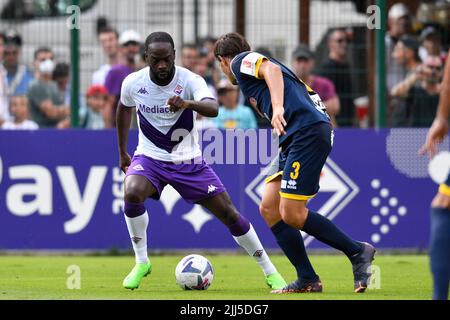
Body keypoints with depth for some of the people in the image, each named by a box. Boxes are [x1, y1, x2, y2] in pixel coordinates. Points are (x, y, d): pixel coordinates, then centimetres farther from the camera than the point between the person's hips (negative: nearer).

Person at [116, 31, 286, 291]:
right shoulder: (133, 83, -11)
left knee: (228, 213, -4)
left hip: (188, 161, -1)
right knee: (132, 193, -31)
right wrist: (122, 152, 16)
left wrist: (187, 103, -60)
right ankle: (141, 262, -12)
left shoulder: (190, 80, -20)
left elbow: (213, 108, -39)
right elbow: (124, 109, 12)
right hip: (150, 157, 1)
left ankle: (269, 271, 12)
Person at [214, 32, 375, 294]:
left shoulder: (241, 61, 7)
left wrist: (278, 107, -29)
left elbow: (271, 69, -15)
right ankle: (307, 280, 6)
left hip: (308, 132, -10)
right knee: (269, 208, 7)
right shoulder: (254, 65, 32)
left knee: (291, 213, -12)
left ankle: (357, 252, 0)